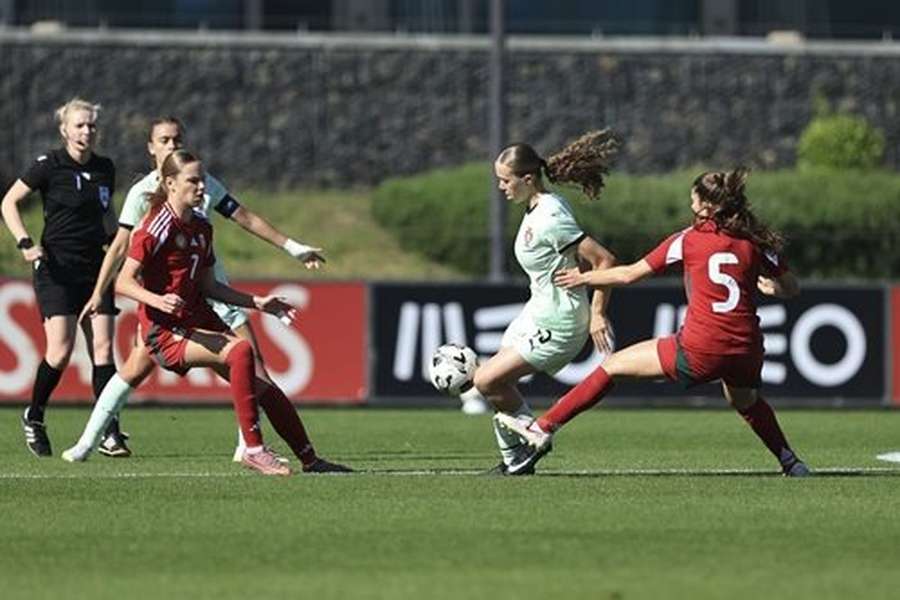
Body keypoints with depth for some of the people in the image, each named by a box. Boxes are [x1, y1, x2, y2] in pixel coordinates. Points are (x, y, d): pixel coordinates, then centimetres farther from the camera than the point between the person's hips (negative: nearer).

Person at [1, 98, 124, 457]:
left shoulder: (105, 169, 10)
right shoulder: (49, 165, -6)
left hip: (94, 266, 5)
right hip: (57, 266, -5)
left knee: (103, 347, -5)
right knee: (61, 349, -12)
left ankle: (109, 431, -6)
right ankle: (34, 418, 10)